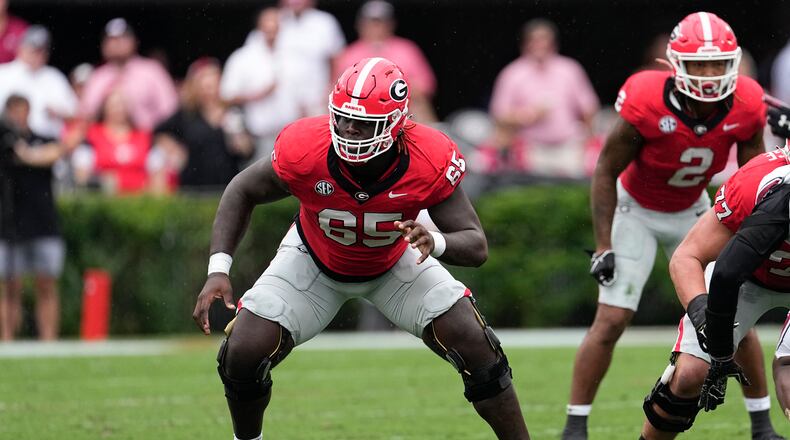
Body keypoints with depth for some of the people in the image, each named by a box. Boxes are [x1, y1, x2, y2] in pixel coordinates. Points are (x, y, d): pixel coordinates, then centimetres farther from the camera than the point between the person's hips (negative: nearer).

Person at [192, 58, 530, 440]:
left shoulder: (430, 162, -34)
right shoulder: (303, 150, -34)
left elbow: (477, 246, -29)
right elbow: (243, 191, -14)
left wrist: (437, 243, -53)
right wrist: (218, 268, -25)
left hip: (397, 261, 0)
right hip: (314, 260, 0)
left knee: (476, 348, -15)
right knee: (243, 354, -14)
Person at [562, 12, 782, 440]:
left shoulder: (745, 108, -20)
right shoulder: (647, 103, -31)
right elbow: (606, 172, -18)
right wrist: (604, 245, -19)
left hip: (693, 213, 4)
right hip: (636, 212, -4)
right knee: (610, 322, -11)